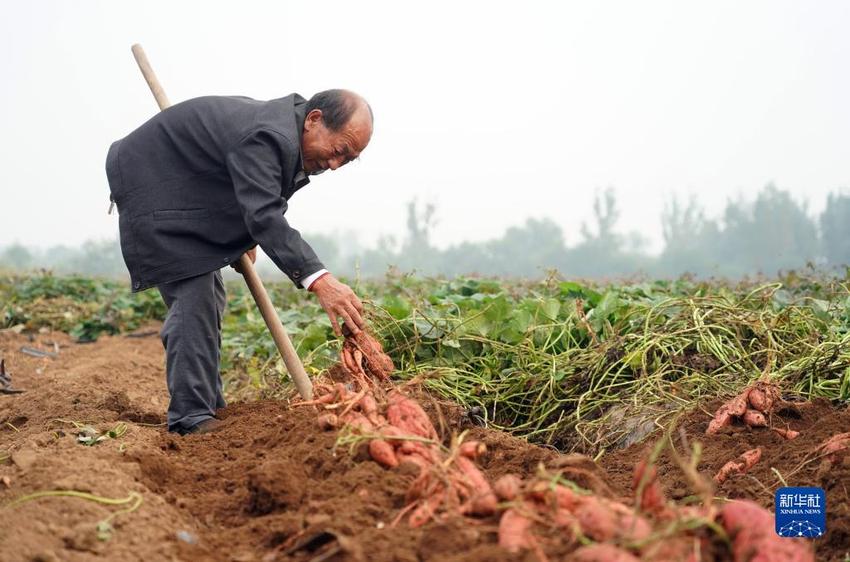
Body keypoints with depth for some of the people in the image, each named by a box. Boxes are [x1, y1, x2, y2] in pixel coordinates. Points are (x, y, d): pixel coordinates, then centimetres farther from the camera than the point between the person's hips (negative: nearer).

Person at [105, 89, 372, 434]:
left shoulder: (286, 126, -2)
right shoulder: (267, 137, -33)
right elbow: (264, 216, -44)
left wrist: (244, 239, 9)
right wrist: (318, 280, -53)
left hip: (186, 191, 11)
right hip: (150, 185, -11)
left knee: (207, 298, 13)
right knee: (193, 296, -17)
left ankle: (210, 405, 23)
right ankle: (191, 416, -14)